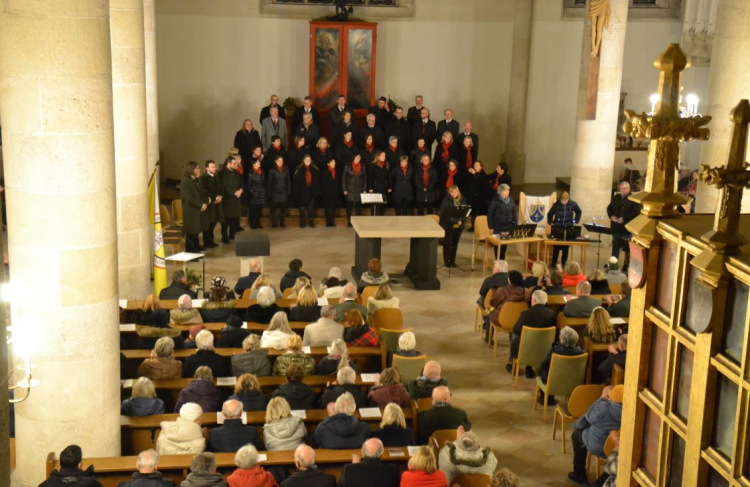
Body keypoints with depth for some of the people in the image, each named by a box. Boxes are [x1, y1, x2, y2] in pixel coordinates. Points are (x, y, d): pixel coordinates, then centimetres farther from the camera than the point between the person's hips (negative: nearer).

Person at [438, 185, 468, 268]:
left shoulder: (462, 200, 8)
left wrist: (462, 221, -10)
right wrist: (454, 221, -20)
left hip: (458, 226, 4)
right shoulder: (446, 200, -7)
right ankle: (447, 261, 9)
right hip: (448, 225, -4)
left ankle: (452, 261, 19)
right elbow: (443, 213, -14)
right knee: (448, 243, 1)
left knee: (455, 243, 9)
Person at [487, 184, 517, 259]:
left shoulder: (511, 200, 7)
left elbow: (514, 213, 13)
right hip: (498, 227, -4)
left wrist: (515, 225, 5)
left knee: (505, 243, 8)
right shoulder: (495, 200, -8)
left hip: (508, 227, 4)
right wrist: (491, 227, -10)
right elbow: (490, 214, -7)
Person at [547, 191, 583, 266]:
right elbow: (550, 214, 8)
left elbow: (579, 212, 12)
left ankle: (563, 264, 13)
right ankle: (553, 264, 11)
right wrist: (551, 222, -1)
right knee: (556, 247, 1)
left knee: (566, 247, 4)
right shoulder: (556, 204, -9)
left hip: (569, 228, 1)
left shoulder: (573, 204, -7)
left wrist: (576, 222, 6)